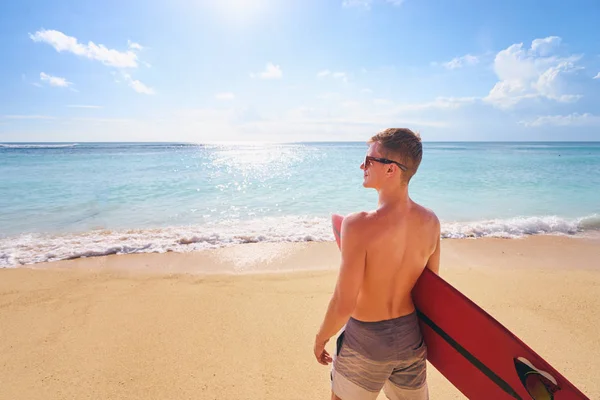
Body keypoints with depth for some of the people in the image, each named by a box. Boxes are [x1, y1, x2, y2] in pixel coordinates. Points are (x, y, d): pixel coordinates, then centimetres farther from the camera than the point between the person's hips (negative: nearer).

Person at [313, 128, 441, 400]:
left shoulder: (359, 225, -29)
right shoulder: (431, 222, -10)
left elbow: (344, 304, -23)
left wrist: (321, 337, -5)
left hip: (366, 340, -4)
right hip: (412, 337, 5)